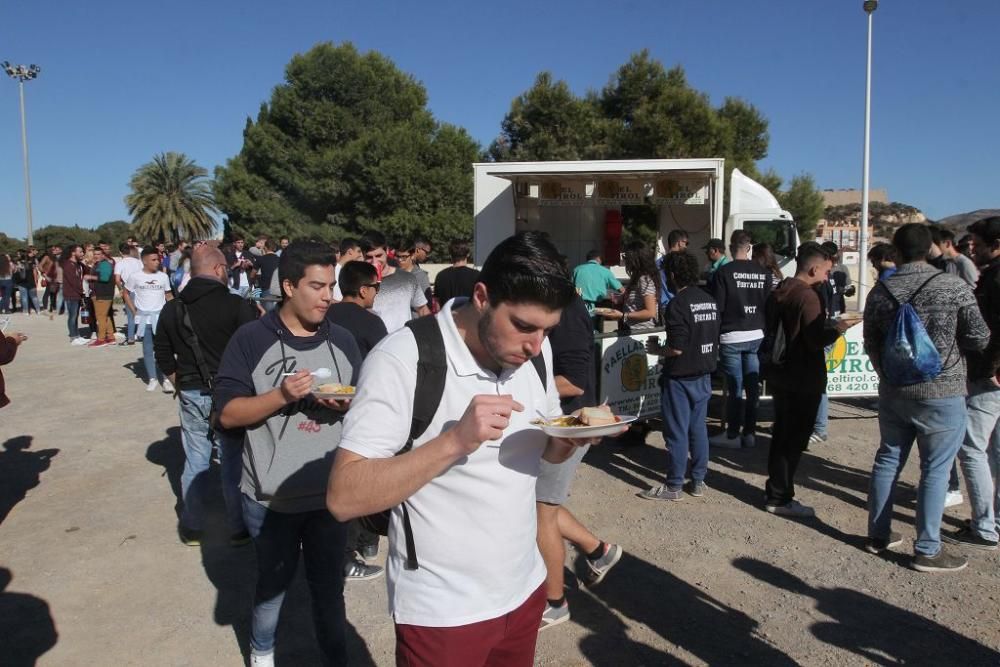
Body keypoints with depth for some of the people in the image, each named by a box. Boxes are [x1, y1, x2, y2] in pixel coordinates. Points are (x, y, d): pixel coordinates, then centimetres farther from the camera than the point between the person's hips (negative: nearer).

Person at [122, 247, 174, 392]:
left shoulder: (163, 276, 0)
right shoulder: (135, 277, -3)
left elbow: (168, 295, 10)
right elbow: (126, 294, 9)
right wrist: (134, 312, 1)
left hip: (160, 316, 0)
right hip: (143, 317, 0)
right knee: (148, 349, 6)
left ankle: (166, 378, -2)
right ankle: (152, 379, 15)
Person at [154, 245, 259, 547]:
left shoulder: (172, 309, 4)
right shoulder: (238, 306, -14)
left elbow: (162, 355, 13)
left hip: (191, 396, 4)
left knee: (194, 462, 14)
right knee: (233, 463, 8)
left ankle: (192, 528, 24)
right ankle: (238, 528, 19)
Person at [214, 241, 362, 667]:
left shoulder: (343, 341, 1)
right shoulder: (251, 340, -10)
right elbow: (227, 414, -11)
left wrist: (346, 404, -14)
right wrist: (281, 395, -25)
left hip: (331, 494, 2)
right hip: (271, 496, -2)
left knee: (329, 583, 15)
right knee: (274, 581, 18)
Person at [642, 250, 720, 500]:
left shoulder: (678, 304, -18)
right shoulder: (710, 301, 7)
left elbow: (676, 348, -22)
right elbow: (714, 340, 13)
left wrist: (657, 350, -4)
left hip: (680, 377, -8)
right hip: (704, 375, 8)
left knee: (676, 433, 1)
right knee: (698, 428, 14)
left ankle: (674, 487, 9)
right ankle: (698, 482, 21)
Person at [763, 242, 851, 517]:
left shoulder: (779, 292, 9)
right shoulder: (807, 296, -19)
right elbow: (816, 340, -24)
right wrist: (837, 329, -7)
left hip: (780, 374, 9)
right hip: (803, 380, -9)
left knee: (781, 435, 18)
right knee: (794, 440, 0)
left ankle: (774, 490, 26)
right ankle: (779, 498, 6)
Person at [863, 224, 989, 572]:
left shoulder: (880, 291, -1)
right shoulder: (954, 287, -13)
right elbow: (979, 339, -7)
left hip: (893, 390, 4)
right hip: (941, 393, -4)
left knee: (887, 460, 15)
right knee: (935, 469, 5)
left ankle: (878, 534, 25)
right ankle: (927, 550, 12)